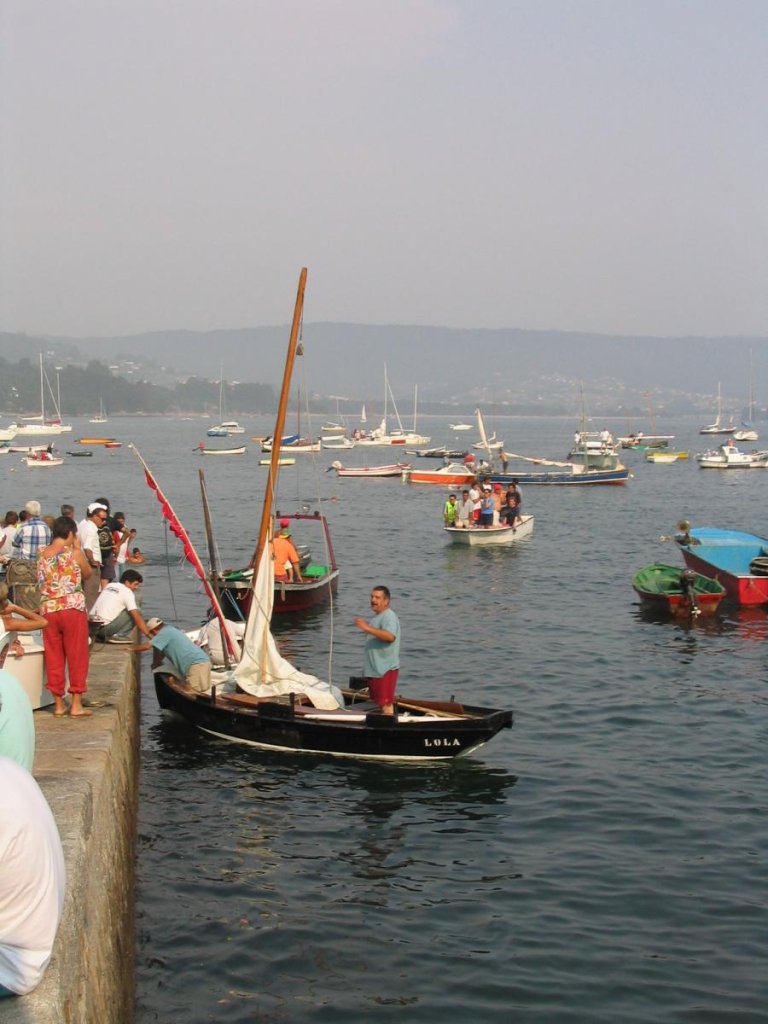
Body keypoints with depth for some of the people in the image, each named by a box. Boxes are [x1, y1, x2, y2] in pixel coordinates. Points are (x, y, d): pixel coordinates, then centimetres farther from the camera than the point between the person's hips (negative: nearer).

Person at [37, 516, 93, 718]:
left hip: (48, 610, 4)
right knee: (77, 657, 4)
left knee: (54, 658, 10)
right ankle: (76, 705, 4)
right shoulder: (74, 553, -6)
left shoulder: (42, 555, 6)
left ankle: (58, 704, 14)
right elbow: (88, 574, 9)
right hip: (73, 609, -4)